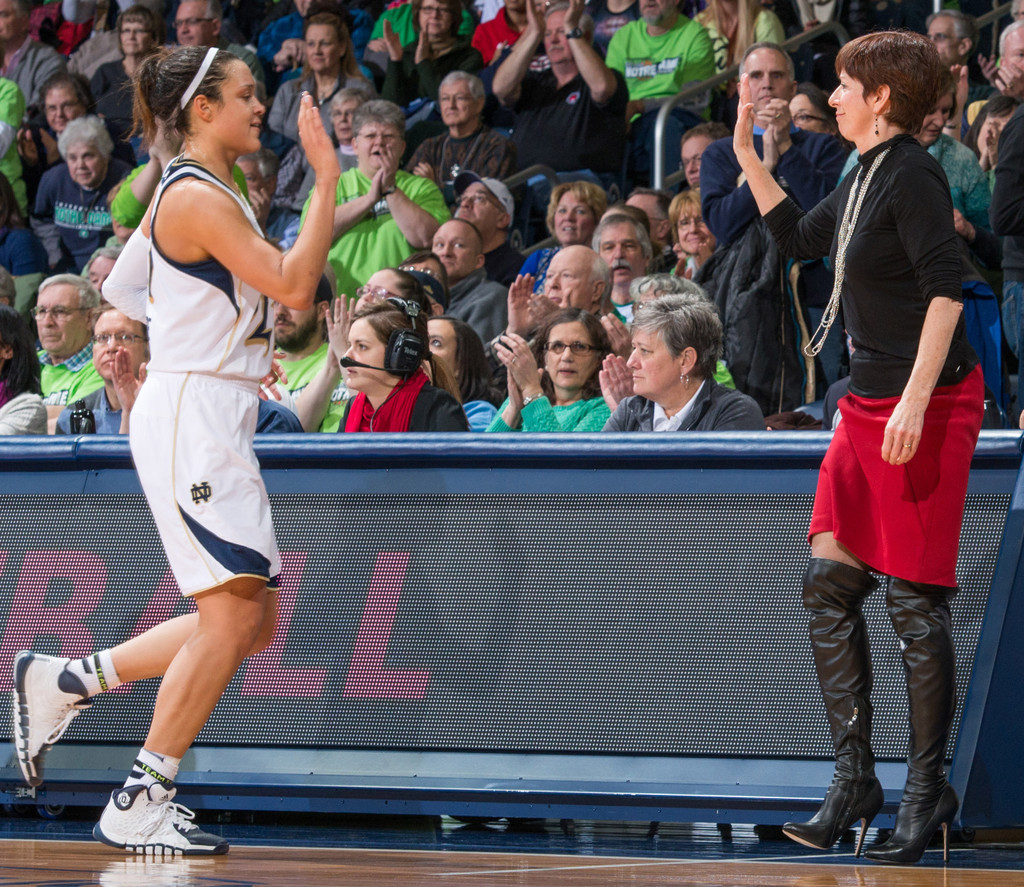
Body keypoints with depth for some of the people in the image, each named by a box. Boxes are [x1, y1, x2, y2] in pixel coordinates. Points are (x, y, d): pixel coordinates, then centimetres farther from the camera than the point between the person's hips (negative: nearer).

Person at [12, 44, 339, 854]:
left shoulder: (200, 193, 16)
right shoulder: (197, 197, -14)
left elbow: (121, 289, 26)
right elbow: (294, 285, -21)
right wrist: (327, 176, -20)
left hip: (217, 417, 10)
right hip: (189, 416, -10)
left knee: (250, 625, 8)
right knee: (234, 614, -13)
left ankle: (64, 682, 16)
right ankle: (138, 805, -9)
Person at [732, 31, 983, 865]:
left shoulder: (913, 174, -13)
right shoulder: (864, 178, 14)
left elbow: (946, 289, -19)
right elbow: (798, 236, 32)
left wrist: (915, 401, -24)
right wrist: (747, 156, 25)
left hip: (929, 404, -9)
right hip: (868, 404, 9)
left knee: (915, 599, -4)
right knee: (829, 581, 5)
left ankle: (929, 787, 5)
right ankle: (854, 778, 10)